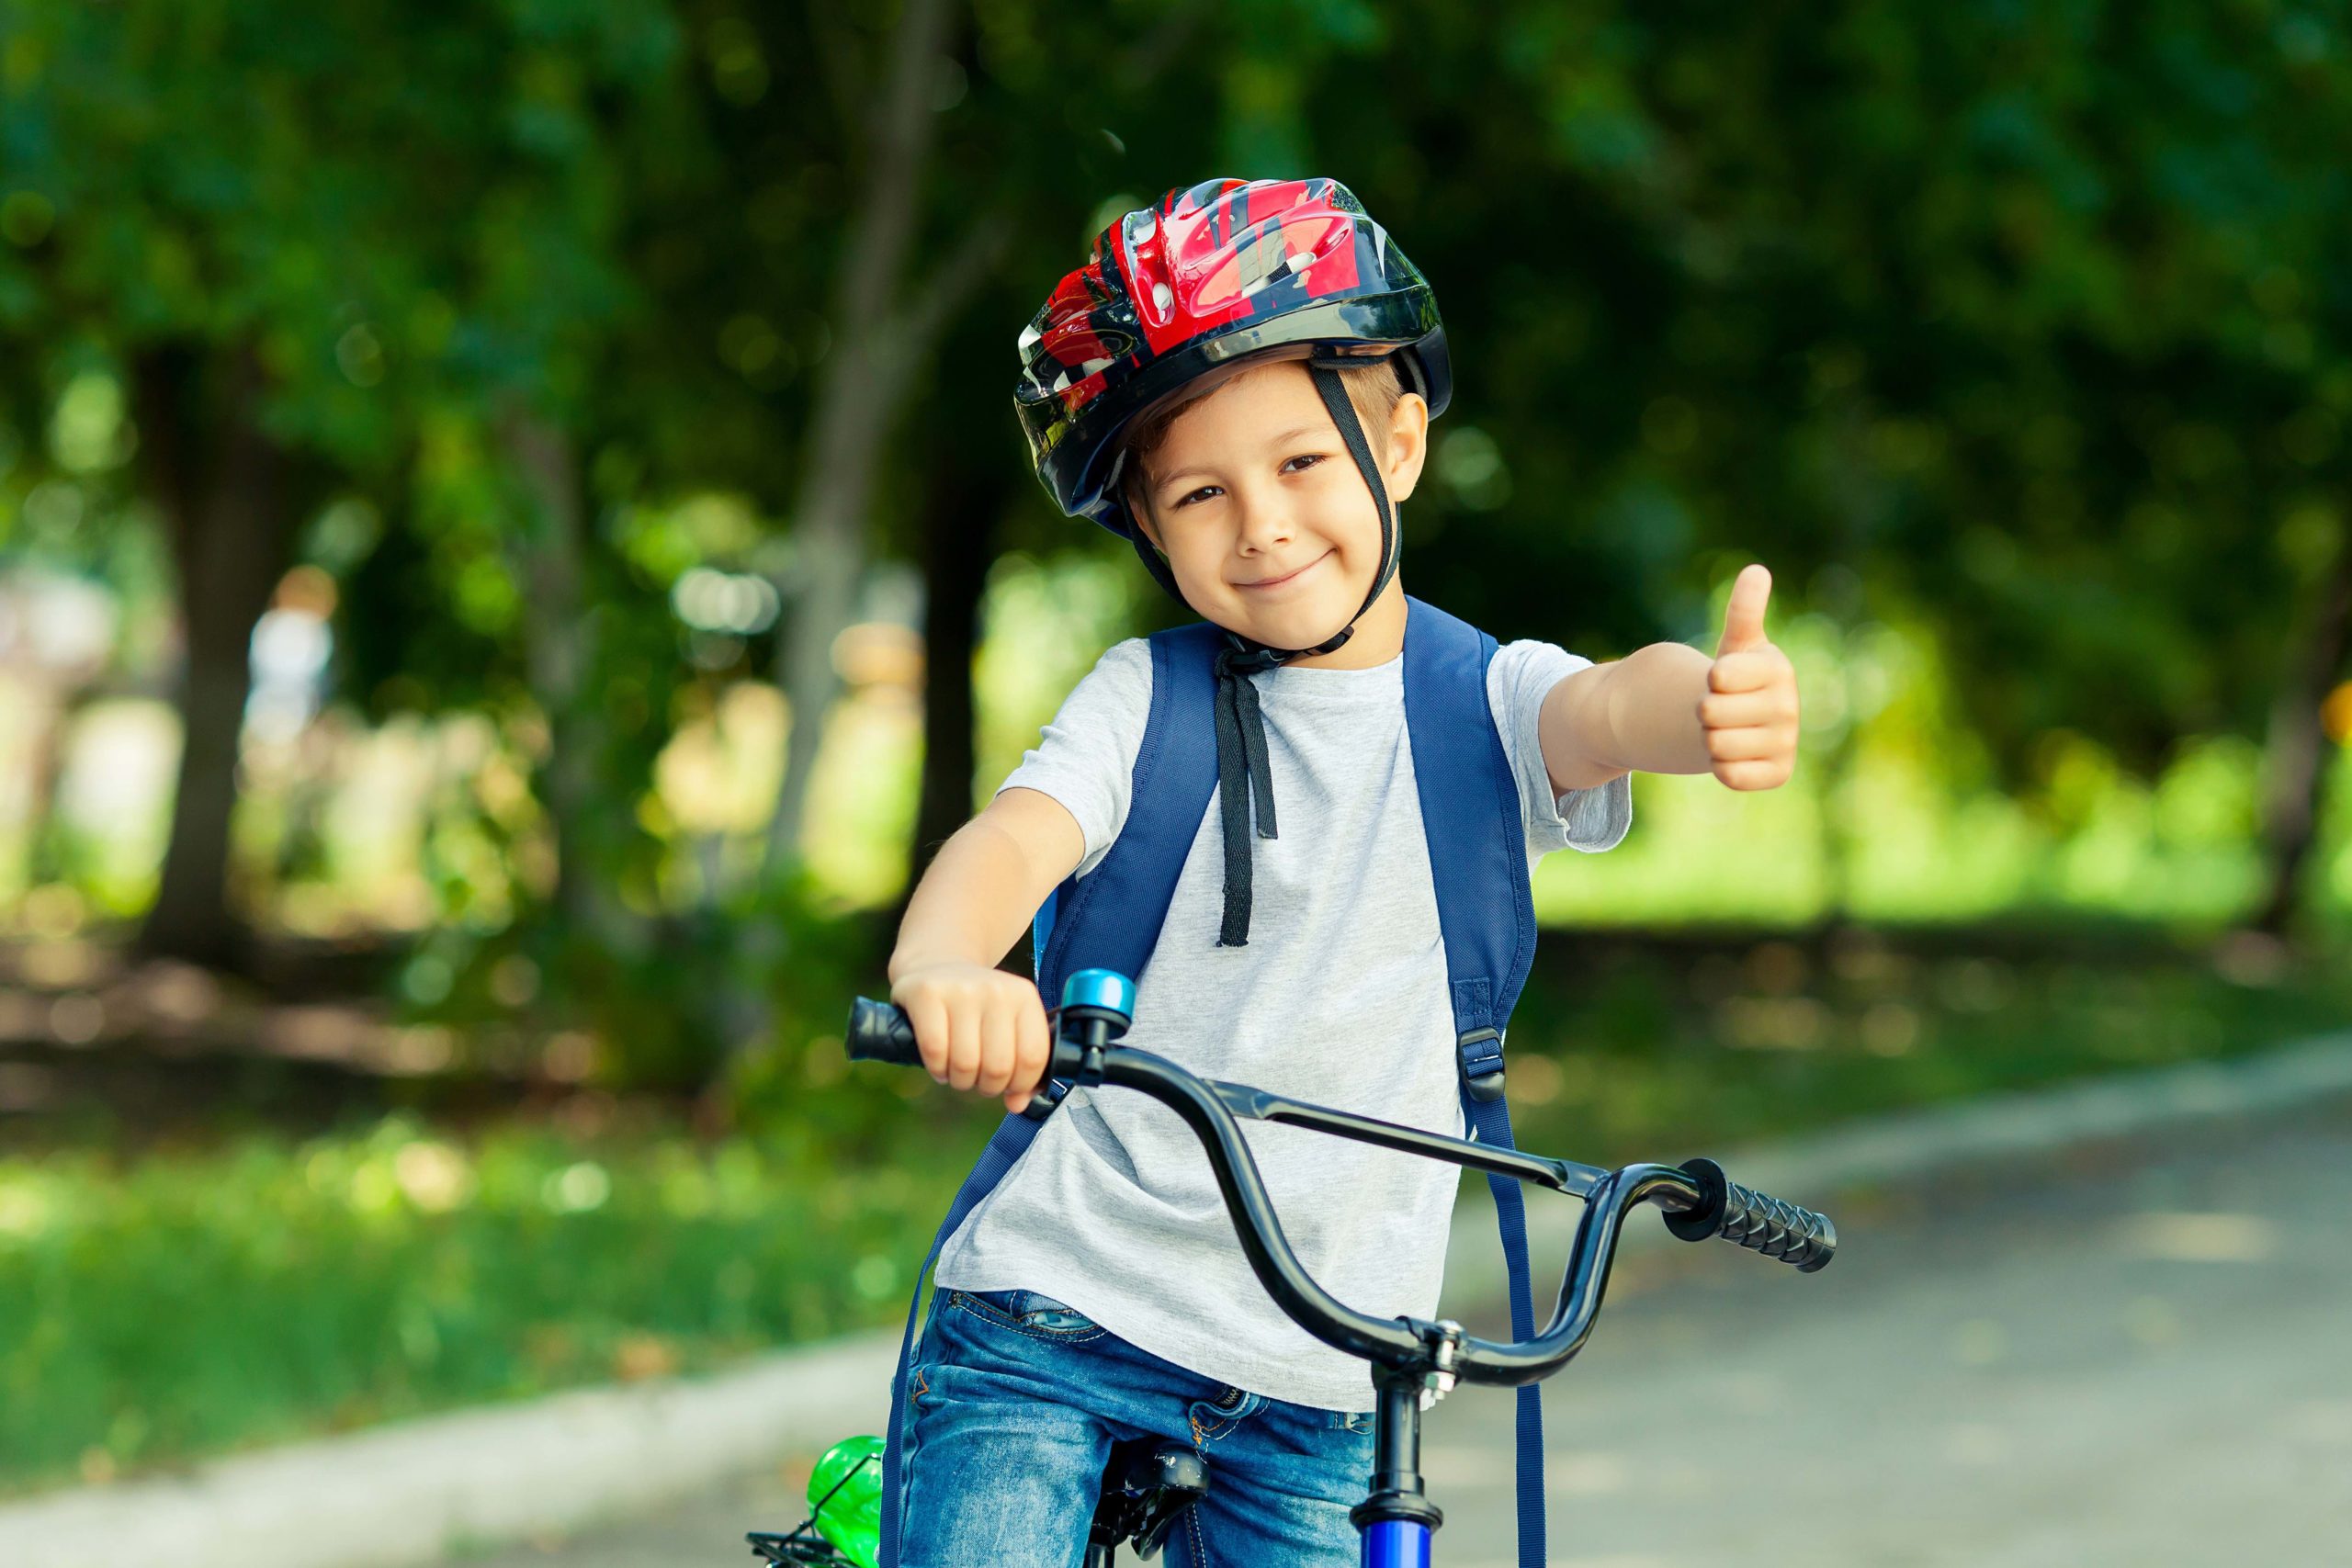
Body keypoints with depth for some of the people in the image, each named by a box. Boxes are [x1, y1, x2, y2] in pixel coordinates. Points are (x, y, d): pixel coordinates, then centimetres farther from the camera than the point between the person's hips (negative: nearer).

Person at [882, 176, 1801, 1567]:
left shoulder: (1485, 704, 1)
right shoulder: (1150, 701, 0)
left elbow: (1610, 709, -21)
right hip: (1059, 1302, -1)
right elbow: (1014, 837, -17)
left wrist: (1716, 697, -47)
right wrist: (943, 968, -42)